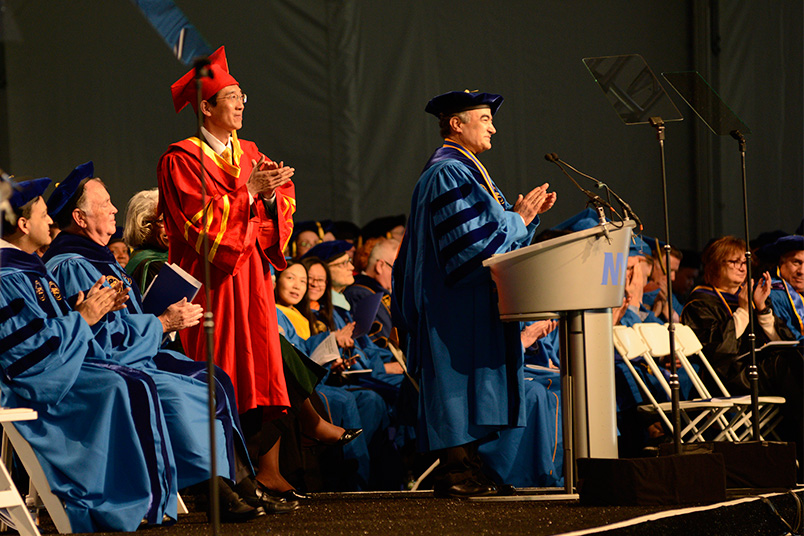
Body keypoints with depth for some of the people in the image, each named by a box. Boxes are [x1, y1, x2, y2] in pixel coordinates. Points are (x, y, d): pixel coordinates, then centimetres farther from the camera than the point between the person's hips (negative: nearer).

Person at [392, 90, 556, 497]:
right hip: (459, 306, -11)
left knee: (472, 390, 8)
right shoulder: (447, 174, -13)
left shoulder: (468, 171, 19)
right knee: (459, 379, -11)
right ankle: (456, 472, -11)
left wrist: (528, 213, 5)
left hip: (476, 306, 11)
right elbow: (471, 239, -21)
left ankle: (465, 467, 9)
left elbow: (492, 230, 20)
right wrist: (518, 219, -12)